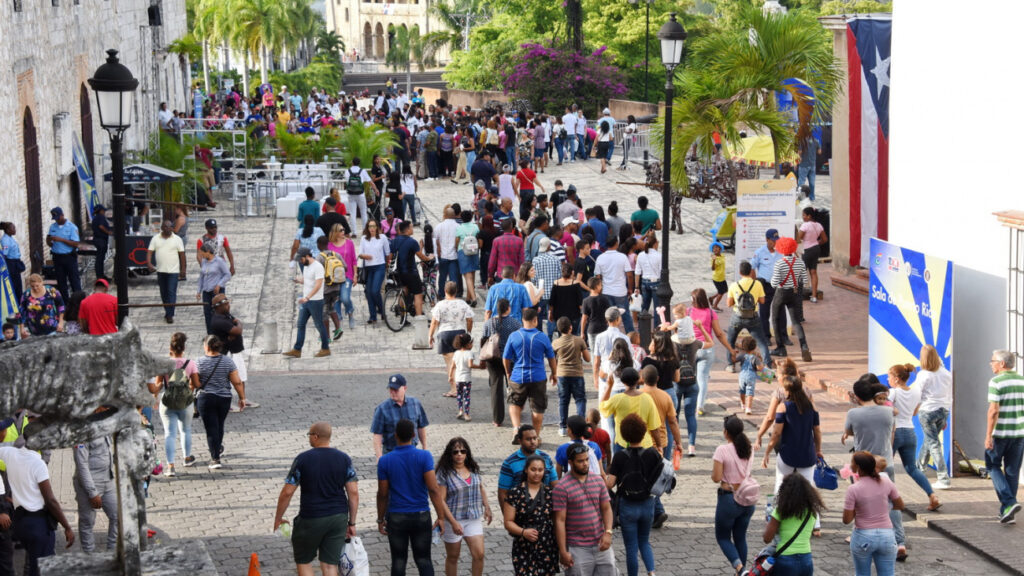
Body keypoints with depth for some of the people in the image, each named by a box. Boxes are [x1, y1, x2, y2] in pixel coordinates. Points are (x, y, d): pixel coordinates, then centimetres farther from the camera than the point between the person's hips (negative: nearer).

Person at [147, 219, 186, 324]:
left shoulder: (177, 239, -1)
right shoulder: (155, 239, 4)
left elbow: (182, 254, 1)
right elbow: (149, 252, -1)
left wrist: (183, 269, -2)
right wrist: (149, 263, -18)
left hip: (173, 271, -3)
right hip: (160, 270, 3)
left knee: (171, 292, -8)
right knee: (163, 293, 11)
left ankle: (170, 315, -8)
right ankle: (167, 311, 25)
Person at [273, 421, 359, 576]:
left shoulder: (302, 459, -10)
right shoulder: (344, 459, 0)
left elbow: (287, 492, -8)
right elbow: (353, 492, -1)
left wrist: (278, 518, 5)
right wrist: (352, 523, 7)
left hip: (311, 518, -3)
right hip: (339, 517, 4)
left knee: (303, 561, 14)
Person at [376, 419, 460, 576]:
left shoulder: (385, 461, -7)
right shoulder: (424, 456, -9)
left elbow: (382, 494, -2)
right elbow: (433, 489, -13)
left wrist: (380, 520, 10)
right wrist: (441, 517, -7)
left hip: (396, 517, 0)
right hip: (421, 516, 0)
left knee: (398, 561, 10)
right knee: (423, 560, 10)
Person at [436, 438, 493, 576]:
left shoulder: (473, 469, 5)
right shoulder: (444, 472, -12)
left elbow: (481, 489, 21)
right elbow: (441, 500, -16)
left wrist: (486, 507, 13)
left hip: (474, 518, 4)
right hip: (453, 519, -4)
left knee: (479, 554, -6)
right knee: (453, 557, 8)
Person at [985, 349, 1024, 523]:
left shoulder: (996, 383, -12)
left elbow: (994, 411, -17)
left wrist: (988, 435, -14)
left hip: (1000, 433, -5)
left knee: (993, 466, 10)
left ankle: (1009, 502, -8)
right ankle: (1006, 511, 15)